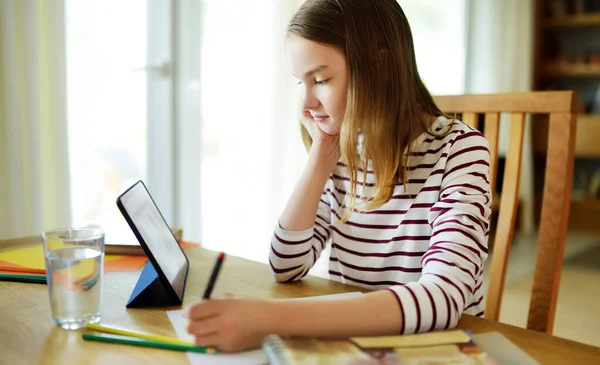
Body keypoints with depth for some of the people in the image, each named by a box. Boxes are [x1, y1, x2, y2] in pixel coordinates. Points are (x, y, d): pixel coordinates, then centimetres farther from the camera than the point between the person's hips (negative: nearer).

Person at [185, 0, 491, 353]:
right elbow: (287, 267, -3)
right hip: (354, 341, 4)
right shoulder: (343, 151, 0)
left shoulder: (459, 150, -15)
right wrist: (321, 159, -10)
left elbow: (443, 298, -28)